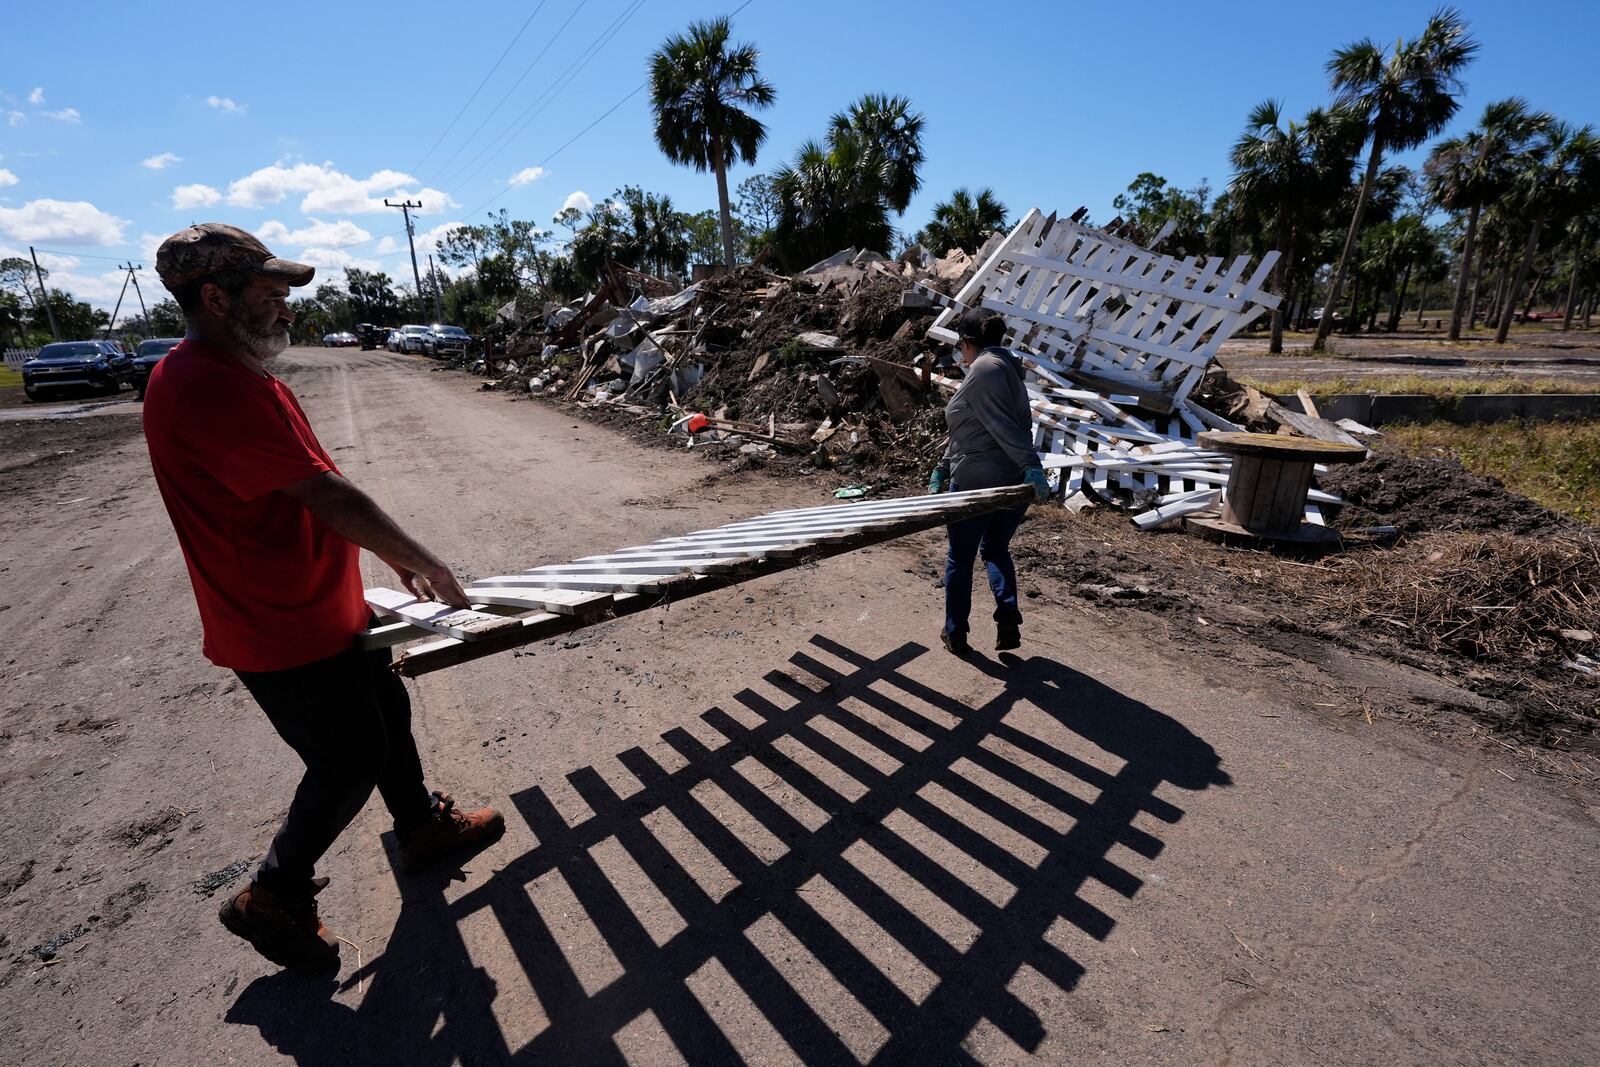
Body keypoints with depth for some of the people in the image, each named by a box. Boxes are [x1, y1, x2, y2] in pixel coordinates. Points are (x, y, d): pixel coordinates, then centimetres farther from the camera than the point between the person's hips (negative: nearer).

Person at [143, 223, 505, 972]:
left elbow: (318, 498, 11)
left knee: (387, 716, 21)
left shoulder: (243, 377, 8)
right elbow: (329, 496, -27)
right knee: (350, 762, 6)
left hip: (327, 610, 10)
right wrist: (425, 563, -16)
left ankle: (424, 826, 42)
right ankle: (276, 896, 30)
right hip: (284, 633, -10)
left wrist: (397, 558, 9)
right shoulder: (204, 388, -26)